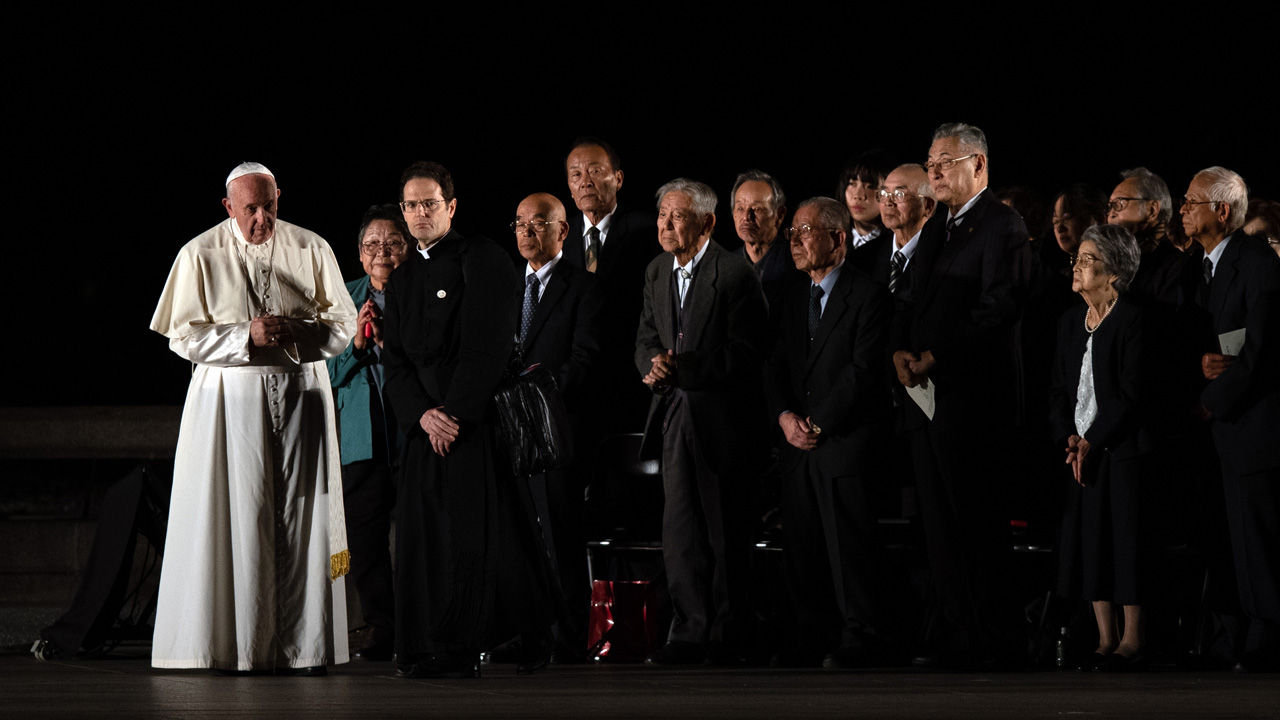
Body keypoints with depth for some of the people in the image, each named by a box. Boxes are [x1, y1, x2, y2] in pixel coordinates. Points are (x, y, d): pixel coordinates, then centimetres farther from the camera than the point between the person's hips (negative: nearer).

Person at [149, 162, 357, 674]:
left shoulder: (311, 249, 5)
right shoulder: (201, 255, 0)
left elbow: (342, 324, 6)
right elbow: (184, 335, -2)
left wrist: (297, 333, -14)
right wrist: (247, 336, -16)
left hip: (301, 394, 2)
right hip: (231, 399, -2)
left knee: (301, 514, -1)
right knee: (239, 513, -5)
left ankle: (303, 645, 1)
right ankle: (241, 645, -2)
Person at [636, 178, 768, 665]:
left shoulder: (735, 274, -12)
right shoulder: (657, 273, 11)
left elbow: (744, 354, -16)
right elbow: (646, 339, 13)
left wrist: (683, 366, -24)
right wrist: (653, 364, -10)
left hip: (722, 419, -6)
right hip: (676, 417, 6)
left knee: (725, 531, 2)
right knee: (680, 531, 3)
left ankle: (728, 638, 12)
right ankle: (691, 631, 9)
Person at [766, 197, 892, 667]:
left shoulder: (867, 296, -8)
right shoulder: (794, 294, 16)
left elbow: (862, 371, -13)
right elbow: (778, 363, 14)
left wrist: (818, 425, -13)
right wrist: (785, 416, -4)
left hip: (846, 443, -7)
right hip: (799, 442, 7)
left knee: (849, 546, -5)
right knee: (800, 545, 6)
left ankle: (861, 639, 3)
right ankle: (810, 639, 13)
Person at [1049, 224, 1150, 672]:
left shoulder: (1132, 320, -9)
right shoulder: (1070, 322, 12)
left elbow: (1132, 392, -12)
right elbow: (1060, 388, 13)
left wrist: (1092, 442, -13)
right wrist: (1068, 438, -3)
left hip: (1124, 447, -6)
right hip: (1081, 451, 6)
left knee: (1127, 538, -5)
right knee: (1089, 539, 5)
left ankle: (1132, 640, 1)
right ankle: (1105, 640, 11)